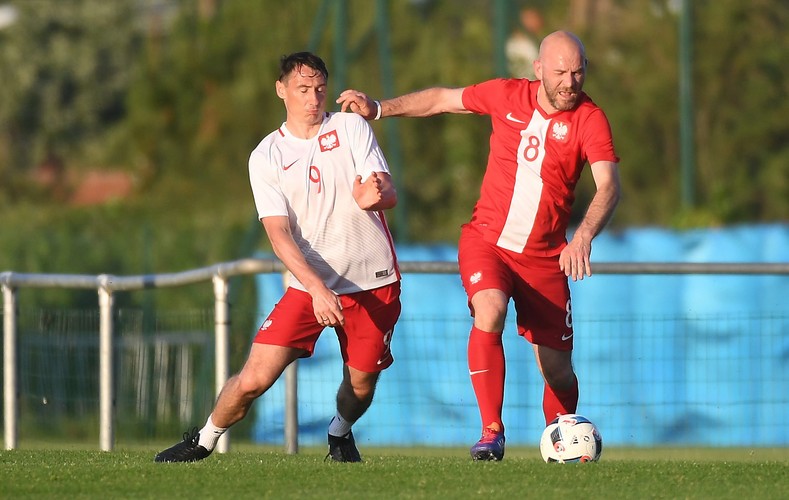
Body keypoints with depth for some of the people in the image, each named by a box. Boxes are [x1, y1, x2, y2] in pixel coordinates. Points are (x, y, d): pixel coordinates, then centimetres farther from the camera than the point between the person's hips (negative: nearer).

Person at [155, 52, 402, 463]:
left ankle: (340, 432, 41)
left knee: (361, 384, 7)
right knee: (254, 378, -11)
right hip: (309, 284, -1)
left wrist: (374, 196, -33)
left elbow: (389, 193, -6)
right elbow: (279, 233, -10)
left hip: (373, 281, 1)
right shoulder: (266, 157, -1)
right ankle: (202, 442, 13)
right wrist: (318, 289, -24)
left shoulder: (352, 128, 1)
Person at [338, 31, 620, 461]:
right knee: (489, 312, -30)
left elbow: (608, 187, -22)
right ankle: (491, 433, -26)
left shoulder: (590, 119, -9)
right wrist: (379, 109, 9)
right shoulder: (507, 95, -3)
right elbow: (443, 99, 15)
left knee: (558, 370, 0)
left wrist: (583, 237, -39)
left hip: (544, 257, 0)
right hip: (486, 240, 0)